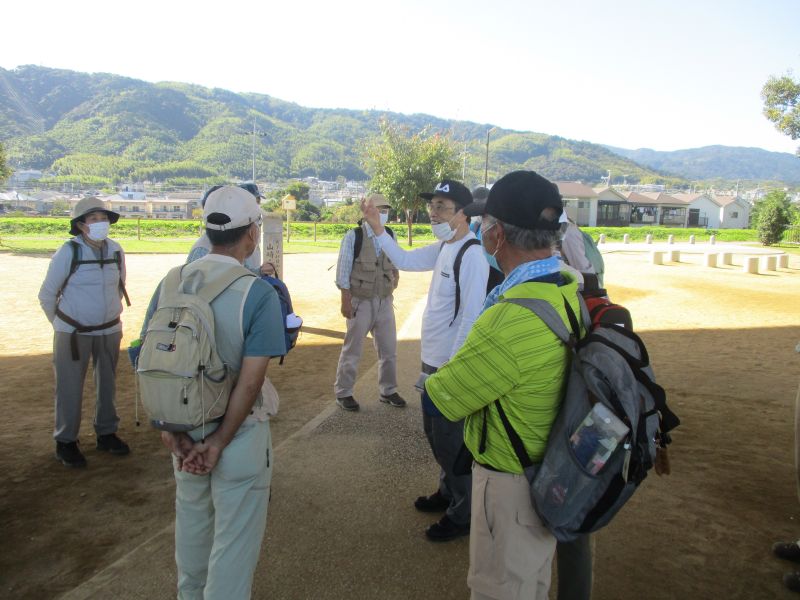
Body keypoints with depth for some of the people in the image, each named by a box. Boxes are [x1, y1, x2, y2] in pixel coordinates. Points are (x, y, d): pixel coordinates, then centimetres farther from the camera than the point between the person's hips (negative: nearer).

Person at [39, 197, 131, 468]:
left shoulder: (116, 251, -1)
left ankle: (106, 433, 29)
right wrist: (63, 325, 7)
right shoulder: (68, 253, -13)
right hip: (73, 333, -4)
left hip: (109, 330, 4)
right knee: (70, 387, 3)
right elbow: (47, 294, -3)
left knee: (107, 384, 13)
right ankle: (65, 441, 18)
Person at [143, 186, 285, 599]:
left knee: (191, 521, 27)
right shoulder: (259, 293, -17)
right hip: (238, 430, -6)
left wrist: (170, 429, -5)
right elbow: (250, 380, -21)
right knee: (235, 534, 11)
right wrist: (219, 442, -15)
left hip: (183, 428, 6)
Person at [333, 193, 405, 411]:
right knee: (352, 350, 6)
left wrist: (395, 274, -2)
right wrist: (346, 301, -14)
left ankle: (388, 391, 28)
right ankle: (343, 393, 21)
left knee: (389, 349, 12)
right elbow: (343, 271, -10)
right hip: (360, 302, -5)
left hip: (385, 301, 5)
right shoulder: (353, 236, -10)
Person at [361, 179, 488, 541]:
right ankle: (448, 492, 41)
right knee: (434, 432, 22)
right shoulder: (443, 248, 8)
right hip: (433, 359, 9)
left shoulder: (472, 255, -20)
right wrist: (377, 229, 13)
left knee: (450, 440, 2)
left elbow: (471, 317, -23)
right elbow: (404, 260, 21)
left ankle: (463, 514, 20)